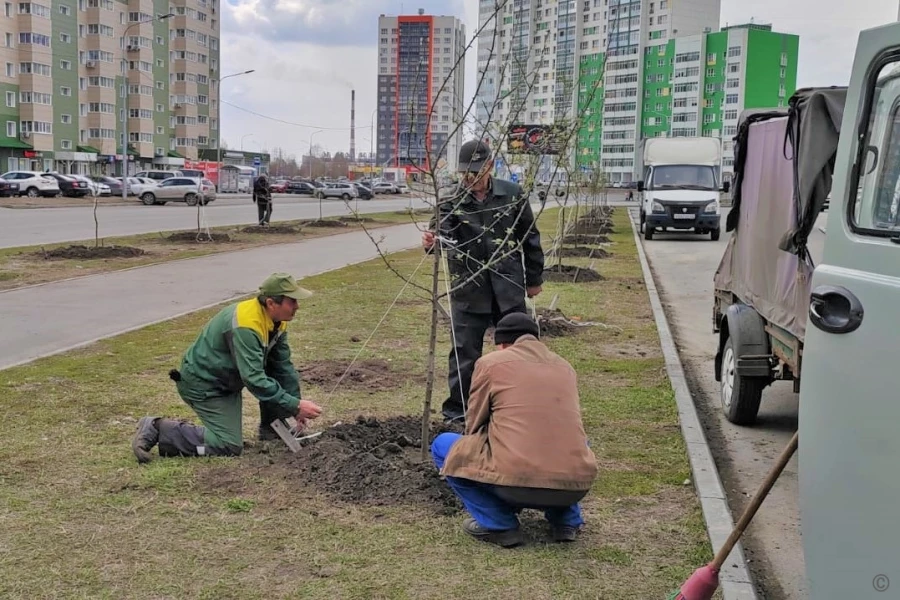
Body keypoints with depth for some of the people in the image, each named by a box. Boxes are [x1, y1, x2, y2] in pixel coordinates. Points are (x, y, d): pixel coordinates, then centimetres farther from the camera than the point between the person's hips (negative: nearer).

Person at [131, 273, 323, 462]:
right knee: (230, 446, -15)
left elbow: (283, 365, 2)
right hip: (202, 383, -9)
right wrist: (295, 406, -34)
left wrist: (296, 408, -2)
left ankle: (271, 428, 14)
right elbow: (254, 379, -36)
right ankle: (158, 429, -7)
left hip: (228, 379, 9)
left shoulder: (277, 321, -4)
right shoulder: (246, 325, -32)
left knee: (287, 375, -2)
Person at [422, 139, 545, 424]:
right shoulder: (450, 200, -7)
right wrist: (431, 242, -46)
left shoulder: (512, 194, -3)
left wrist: (534, 278, 10)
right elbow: (442, 234, -22)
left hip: (509, 289, 2)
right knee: (464, 353, 2)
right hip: (469, 291, -1)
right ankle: (456, 411, 14)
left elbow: (530, 238, 6)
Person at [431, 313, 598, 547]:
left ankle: (499, 525, 10)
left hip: (517, 482, -5)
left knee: (443, 446, 17)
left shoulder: (490, 362, 9)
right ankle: (567, 521, 22)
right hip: (575, 487, 5)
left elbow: (474, 426, 15)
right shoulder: (564, 366, 22)